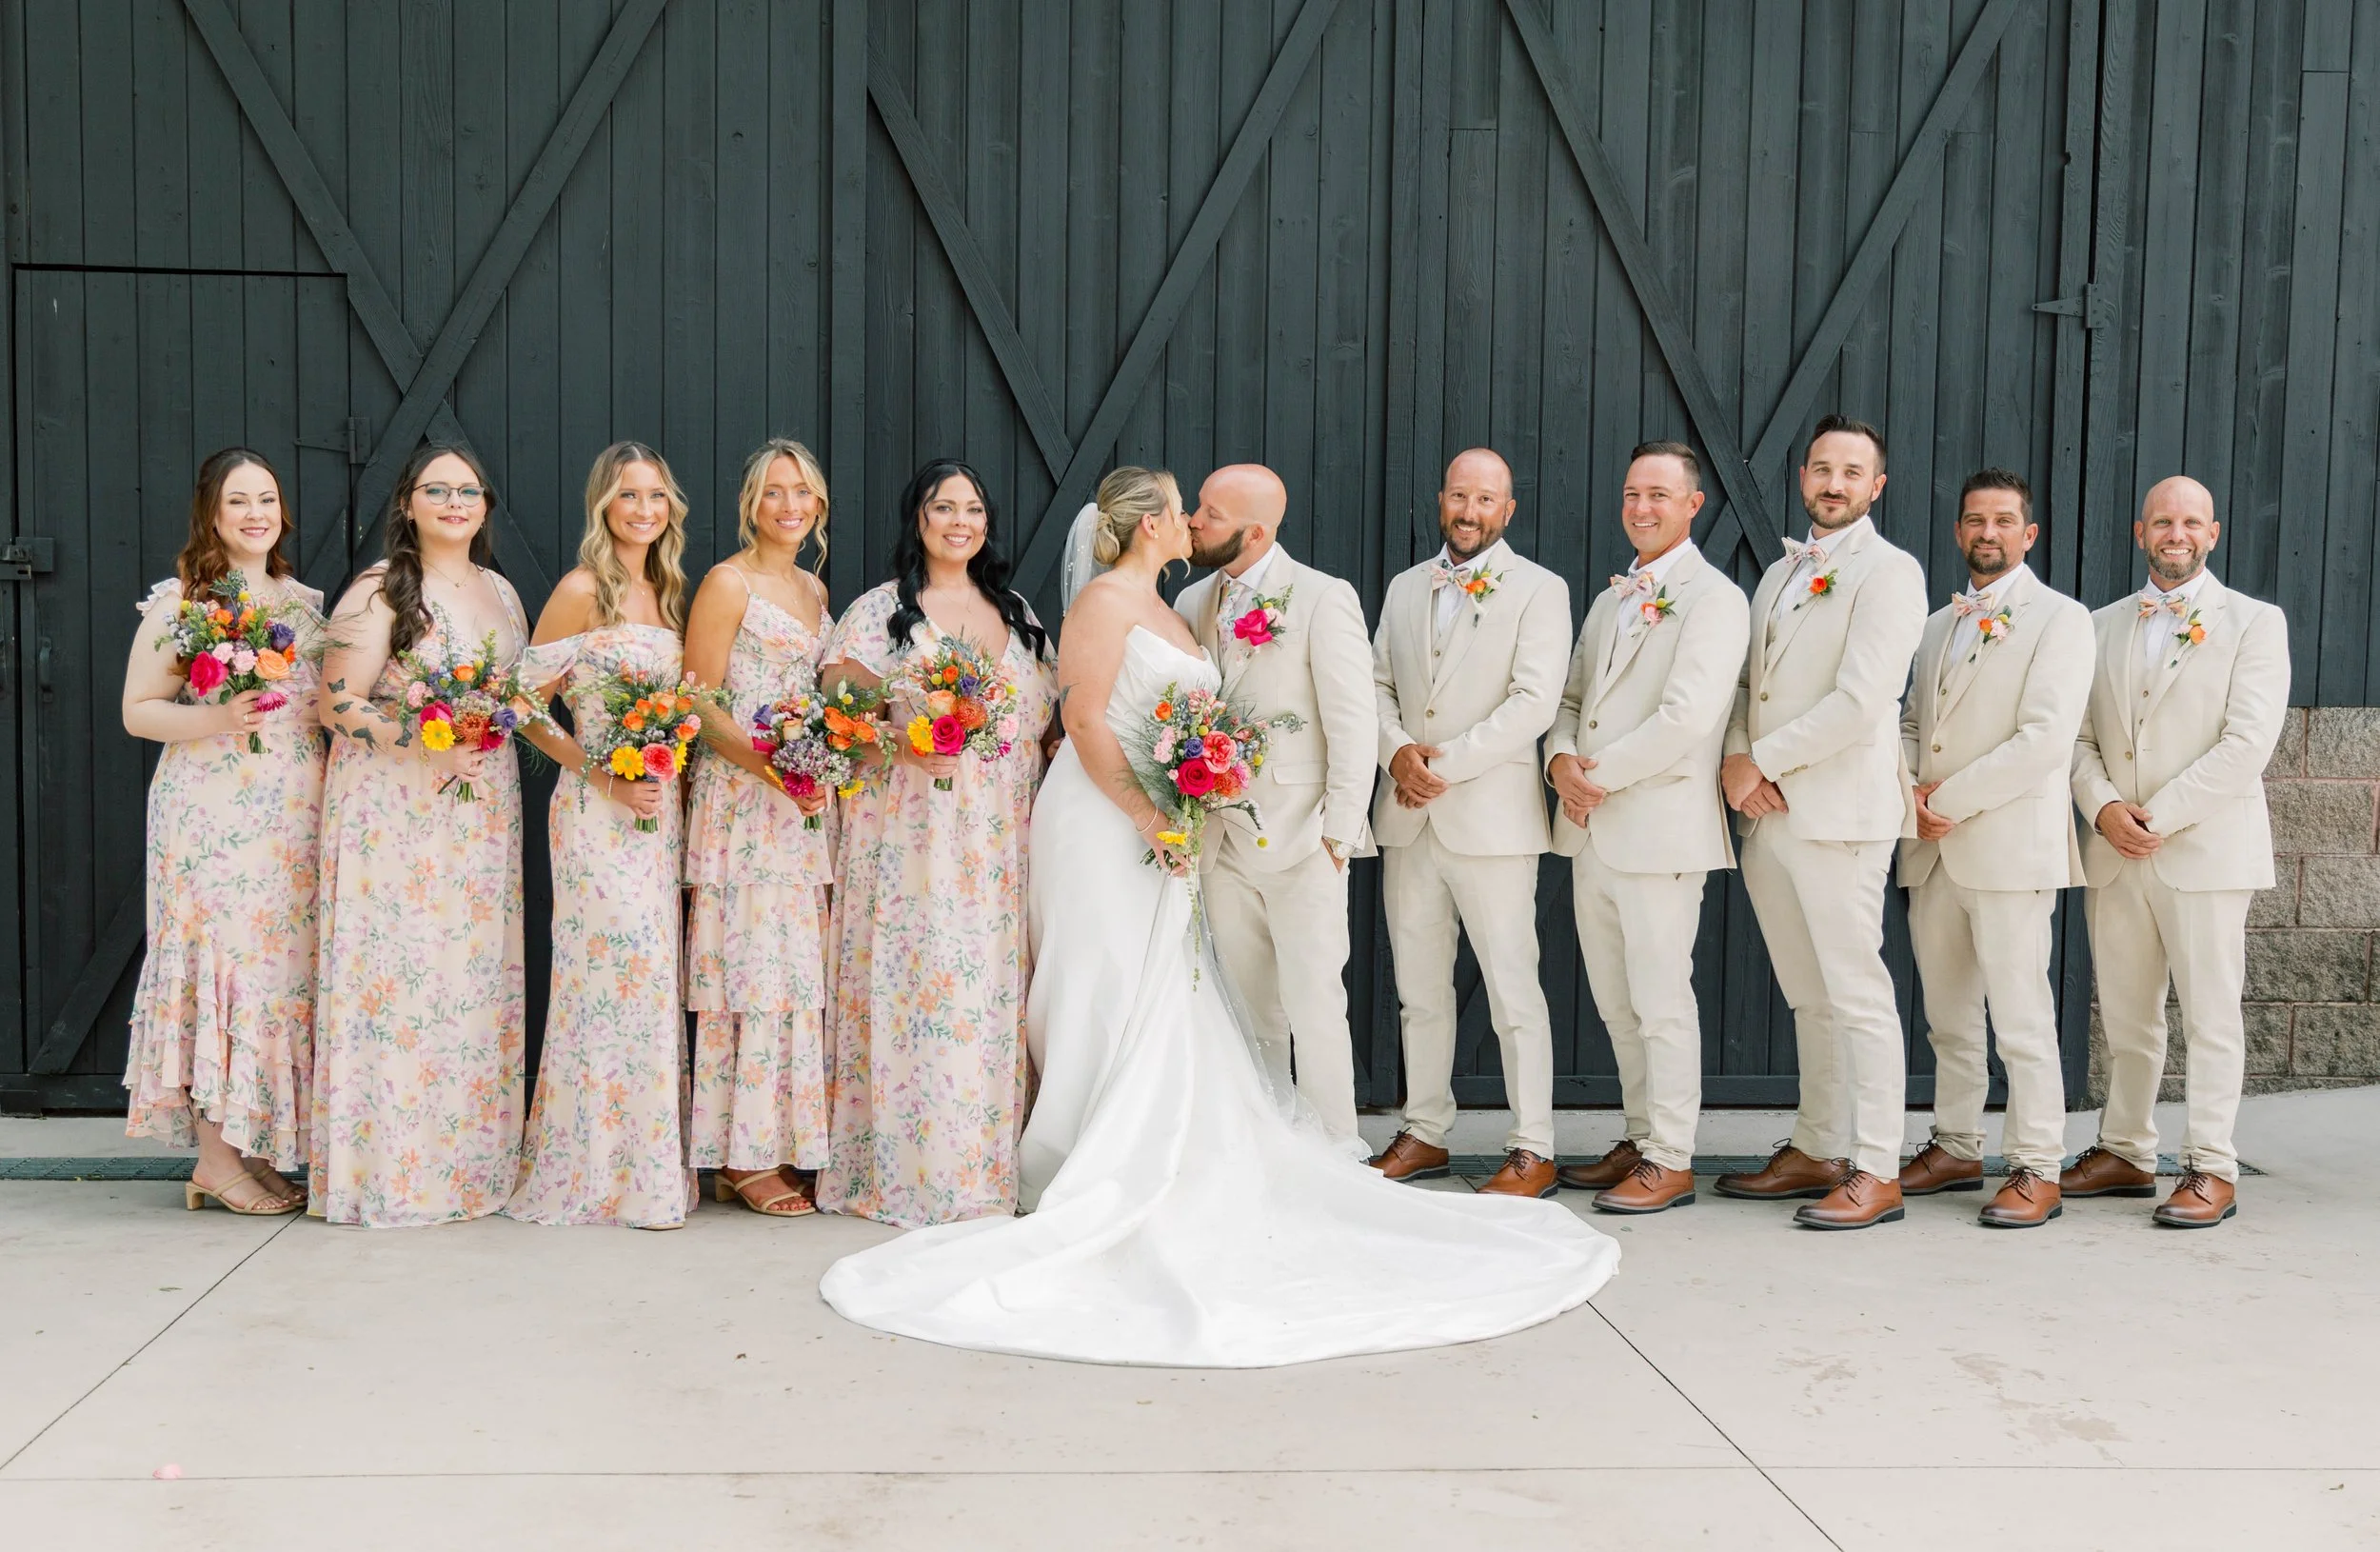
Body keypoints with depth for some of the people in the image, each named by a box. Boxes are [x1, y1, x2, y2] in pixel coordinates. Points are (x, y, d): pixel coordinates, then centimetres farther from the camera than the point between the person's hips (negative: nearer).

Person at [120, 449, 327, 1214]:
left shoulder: (304, 601, 15)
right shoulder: (178, 600, -1)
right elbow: (137, 710, -4)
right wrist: (214, 719, -20)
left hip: (296, 813, 6)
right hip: (212, 813, -5)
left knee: (284, 966, 5)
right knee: (222, 959, -6)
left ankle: (261, 1148, 13)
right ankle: (217, 1158, 1)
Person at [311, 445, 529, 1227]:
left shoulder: (503, 593, 15)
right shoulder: (379, 592, -4)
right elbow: (338, 706, -9)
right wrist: (427, 741, -19)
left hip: (483, 811, 6)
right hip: (395, 811, -6)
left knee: (480, 975, 6)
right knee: (400, 974, -7)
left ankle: (475, 1157, 14)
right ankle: (396, 1167, 1)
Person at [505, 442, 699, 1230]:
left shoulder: (667, 592, 14)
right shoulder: (582, 590, -7)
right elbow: (525, 706, -7)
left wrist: (674, 770, 6)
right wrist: (602, 774, -15)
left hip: (659, 810, 7)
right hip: (598, 810, -7)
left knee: (650, 976, 9)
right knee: (612, 972, -6)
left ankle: (648, 1164, 17)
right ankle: (597, 1169, 4)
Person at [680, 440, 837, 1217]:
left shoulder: (816, 589, 17)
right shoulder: (728, 582, -5)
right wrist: (771, 765, -20)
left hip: (805, 802, 7)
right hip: (741, 796, -7)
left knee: (798, 966, 7)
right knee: (750, 962, -6)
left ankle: (787, 1143, 13)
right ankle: (743, 1158, 0)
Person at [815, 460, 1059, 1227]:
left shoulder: (1016, 612, 17)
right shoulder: (880, 610, 2)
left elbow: (1046, 714, 20)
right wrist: (902, 740, -20)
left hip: (1002, 835, 4)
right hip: (913, 828, -4)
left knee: (995, 985, 4)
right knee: (917, 981, -7)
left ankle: (991, 1161, 12)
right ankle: (910, 1164, 1)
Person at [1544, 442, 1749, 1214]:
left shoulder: (1714, 598, -8)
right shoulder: (1612, 598, 19)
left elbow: (1686, 716, -19)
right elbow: (1572, 698, 18)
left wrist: (1601, 773, -14)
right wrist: (1561, 760, -2)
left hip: (1661, 827, -8)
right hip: (1592, 830, 8)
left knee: (1661, 999, -2)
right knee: (1616, 1002, 14)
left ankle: (1671, 1162, 6)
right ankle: (1640, 1140, 25)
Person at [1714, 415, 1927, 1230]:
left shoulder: (1888, 571, -6)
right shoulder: (1780, 573, 19)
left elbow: (1860, 702, -16)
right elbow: (1748, 683, 18)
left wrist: (1763, 761, -11)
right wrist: (1737, 760, -1)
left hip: (1838, 812, -7)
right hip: (1768, 814, 8)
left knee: (1856, 994, -5)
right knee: (1809, 997, 14)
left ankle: (1876, 1172, 0)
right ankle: (1815, 1152, 22)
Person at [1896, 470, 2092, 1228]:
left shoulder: (2059, 618, -3)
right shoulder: (1938, 625, 19)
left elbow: (2046, 738, -14)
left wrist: (1950, 799, -13)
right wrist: (1909, 792, -1)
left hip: (2009, 845, -7)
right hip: (1931, 850, 7)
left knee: (2021, 1016, -6)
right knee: (1948, 1017, 13)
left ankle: (2036, 1171, 1)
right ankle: (1955, 1149, 23)